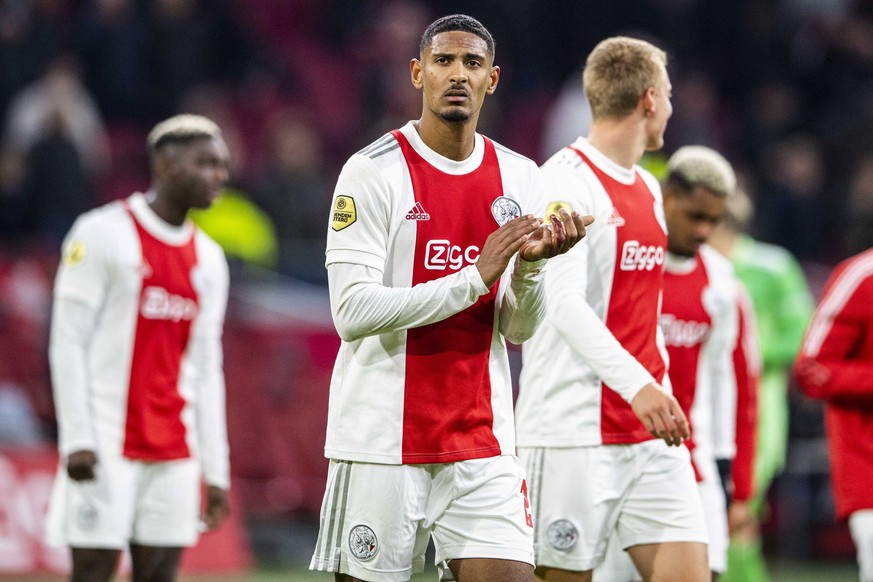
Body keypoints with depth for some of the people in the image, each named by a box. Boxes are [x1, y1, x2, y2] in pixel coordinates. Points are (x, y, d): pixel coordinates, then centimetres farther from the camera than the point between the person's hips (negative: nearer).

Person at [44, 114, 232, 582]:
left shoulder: (208, 259, 15)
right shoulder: (104, 234, -4)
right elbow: (67, 341, -7)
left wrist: (216, 470, 12)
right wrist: (77, 438, -15)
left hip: (174, 452, 6)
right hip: (106, 449, -6)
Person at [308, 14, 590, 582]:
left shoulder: (519, 178, 9)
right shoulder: (375, 171, -6)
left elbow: (519, 330, 10)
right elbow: (353, 312, -16)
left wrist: (531, 263, -10)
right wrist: (475, 277, -19)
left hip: (482, 440, 4)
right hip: (383, 442, -4)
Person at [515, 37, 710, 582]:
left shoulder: (649, 189, 18)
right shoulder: (566, 182, -10)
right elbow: (563, 302, -21)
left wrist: (657, 384, 18)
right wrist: (636, 384, -31)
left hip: (651, 429, 8)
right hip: (575, 430, -8)